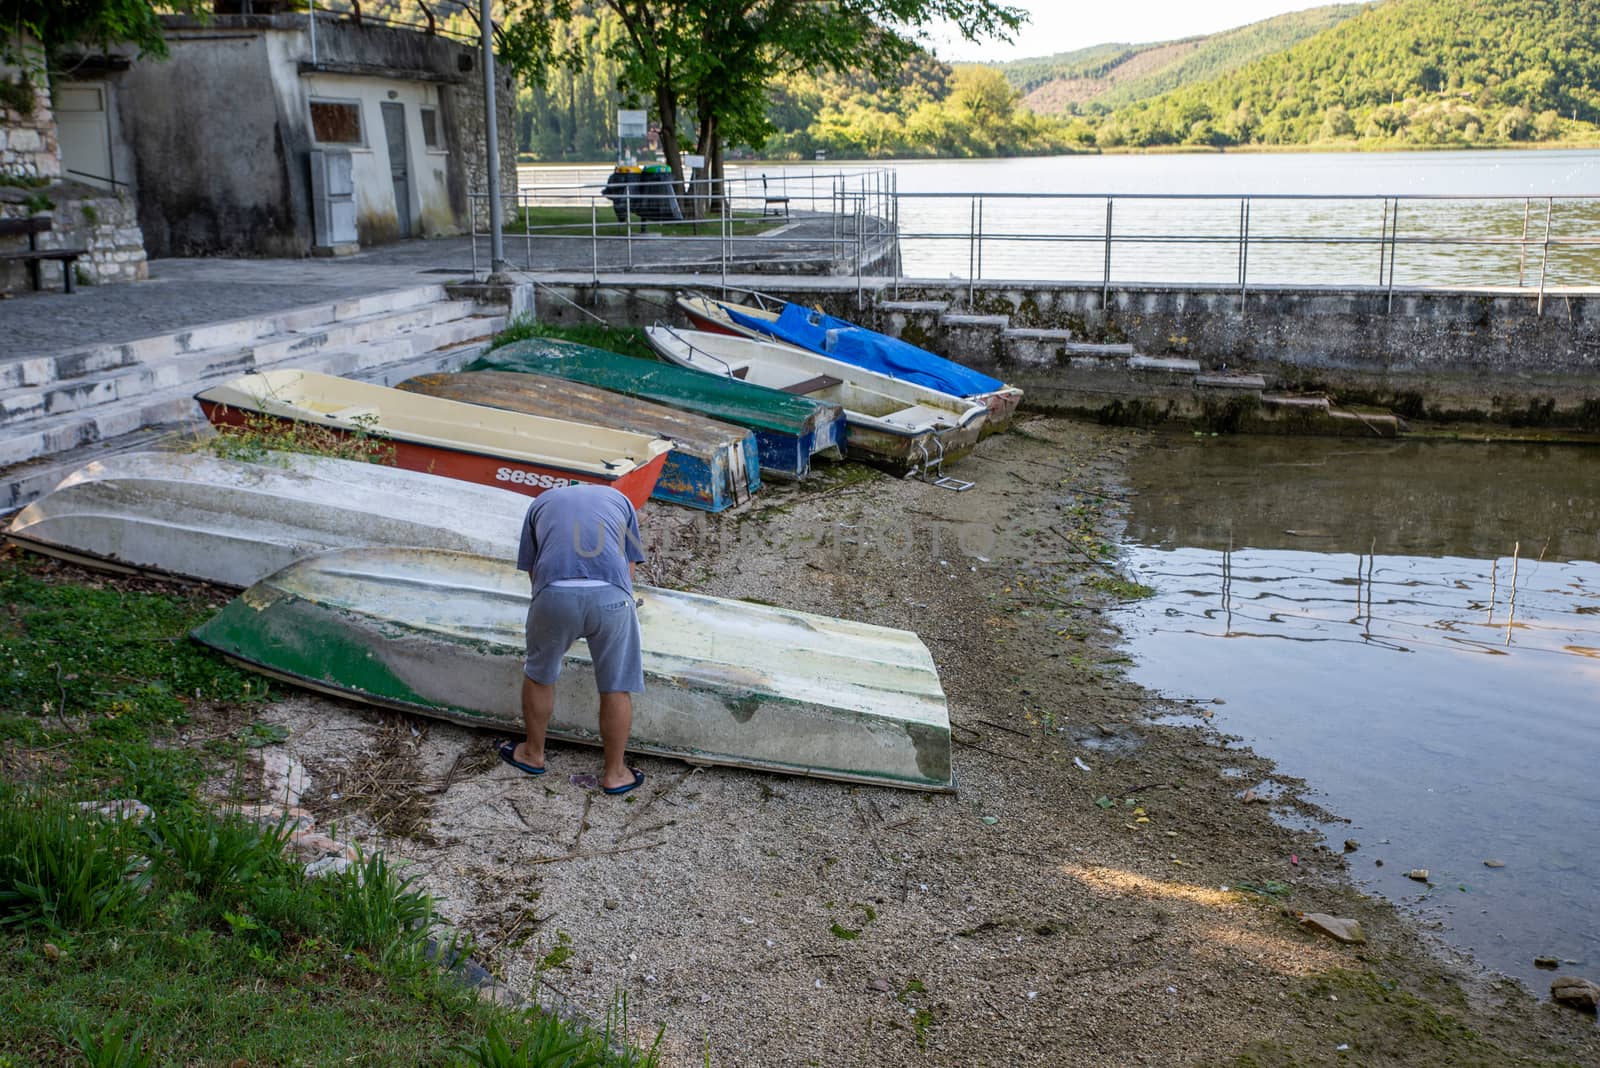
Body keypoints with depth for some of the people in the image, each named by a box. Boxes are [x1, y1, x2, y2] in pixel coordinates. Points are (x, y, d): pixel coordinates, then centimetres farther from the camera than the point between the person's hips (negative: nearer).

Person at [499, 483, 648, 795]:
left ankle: (533, 755, 42)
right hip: (611, 594, 0)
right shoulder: (620, 500, 31)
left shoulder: (542, 501, 31)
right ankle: (615, 773, 28)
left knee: (539, 676, 24)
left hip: (554, 593, 0)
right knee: (616, 688, 15)